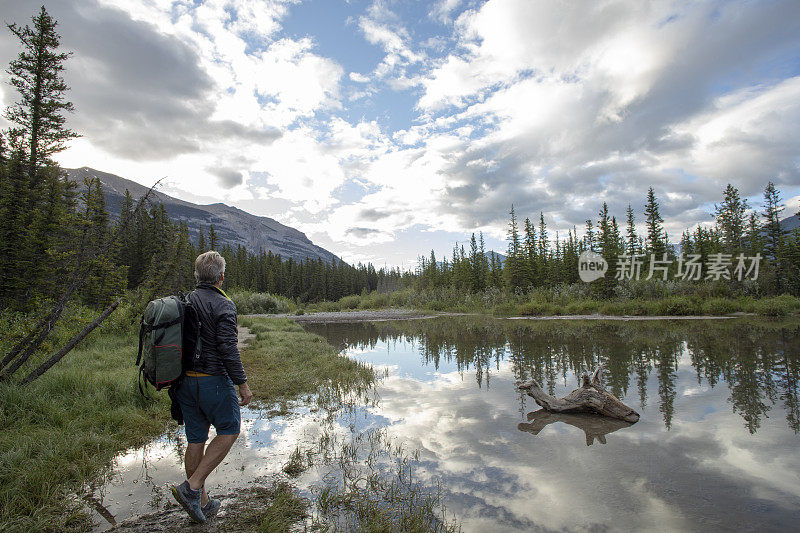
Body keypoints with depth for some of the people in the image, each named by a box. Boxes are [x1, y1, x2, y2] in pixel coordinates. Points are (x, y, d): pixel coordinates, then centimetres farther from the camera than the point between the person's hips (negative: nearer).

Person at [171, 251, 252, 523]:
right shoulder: (223, 304, -14)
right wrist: (242, 383, -13)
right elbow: (228, 348, -20)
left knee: (196, 439, 15)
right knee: (229, 431, 11)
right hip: (213, 380, -7)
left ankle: (201, 501, 26)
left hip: (184, 381, 7)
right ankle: (192, 487, 3)